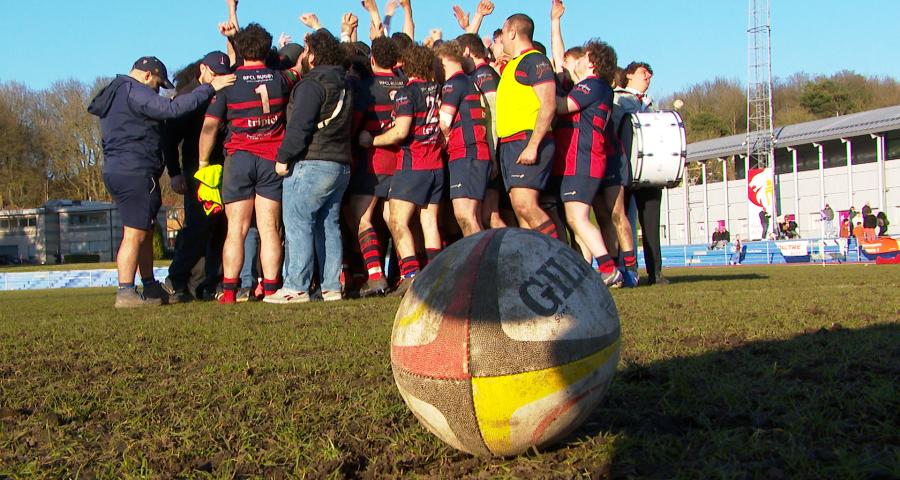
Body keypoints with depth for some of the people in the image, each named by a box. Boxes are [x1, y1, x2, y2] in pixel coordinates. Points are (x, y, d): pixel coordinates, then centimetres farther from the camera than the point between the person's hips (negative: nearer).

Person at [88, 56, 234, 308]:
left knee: (146, 231, 16)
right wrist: (208, 88, -17)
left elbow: (163, 111, 21)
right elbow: (172, 109, -21)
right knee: (135, 233, -10)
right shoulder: (134, 91, -10)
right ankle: (125, 293, -10)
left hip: (116, 171, 11)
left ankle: (151, 287, 22)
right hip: (134, 172, -11)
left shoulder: (116, 93, 23)